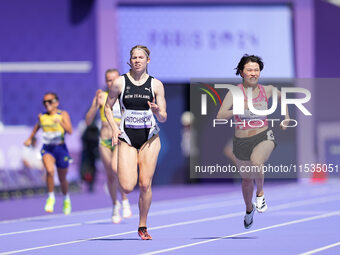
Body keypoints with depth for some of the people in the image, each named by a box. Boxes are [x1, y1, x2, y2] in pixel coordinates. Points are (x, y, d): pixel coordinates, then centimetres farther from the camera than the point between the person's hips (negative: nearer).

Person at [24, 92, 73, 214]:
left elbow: (70, 131, -19)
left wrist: (60, 122, -36)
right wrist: (30, 138, 34)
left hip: (61, 148, -1)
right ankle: (51, 197, -11)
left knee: (62, 179, 13)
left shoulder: (63, 114, -6)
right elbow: (37, 126, 27)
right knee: (50, 171, -29)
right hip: (47, 149, 1)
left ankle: (66, 199, 42)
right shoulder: (41, 116, 4)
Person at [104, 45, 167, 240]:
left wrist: (158, 112, -20)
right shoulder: (120, 83, 0)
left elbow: (163, 118, 3)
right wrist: (114, 128, -5)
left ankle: (143, 226, 12)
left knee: (145, 185, -4)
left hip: (149, 137, 1)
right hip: (127, 137, 0)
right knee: (127, 187, -12)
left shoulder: (156, 85, 1)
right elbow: (108, 108, 10)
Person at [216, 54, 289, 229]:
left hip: (264, 137, -1)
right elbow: (220, 117, -21)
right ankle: (249, 209, 51)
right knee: (247, 179, 19)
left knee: (256, 162, -35)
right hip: (241, 141, 1)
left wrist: (286, 115, 16)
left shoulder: (267, 90, -1)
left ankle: (260, 193, -7)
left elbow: (281, 96, 24)